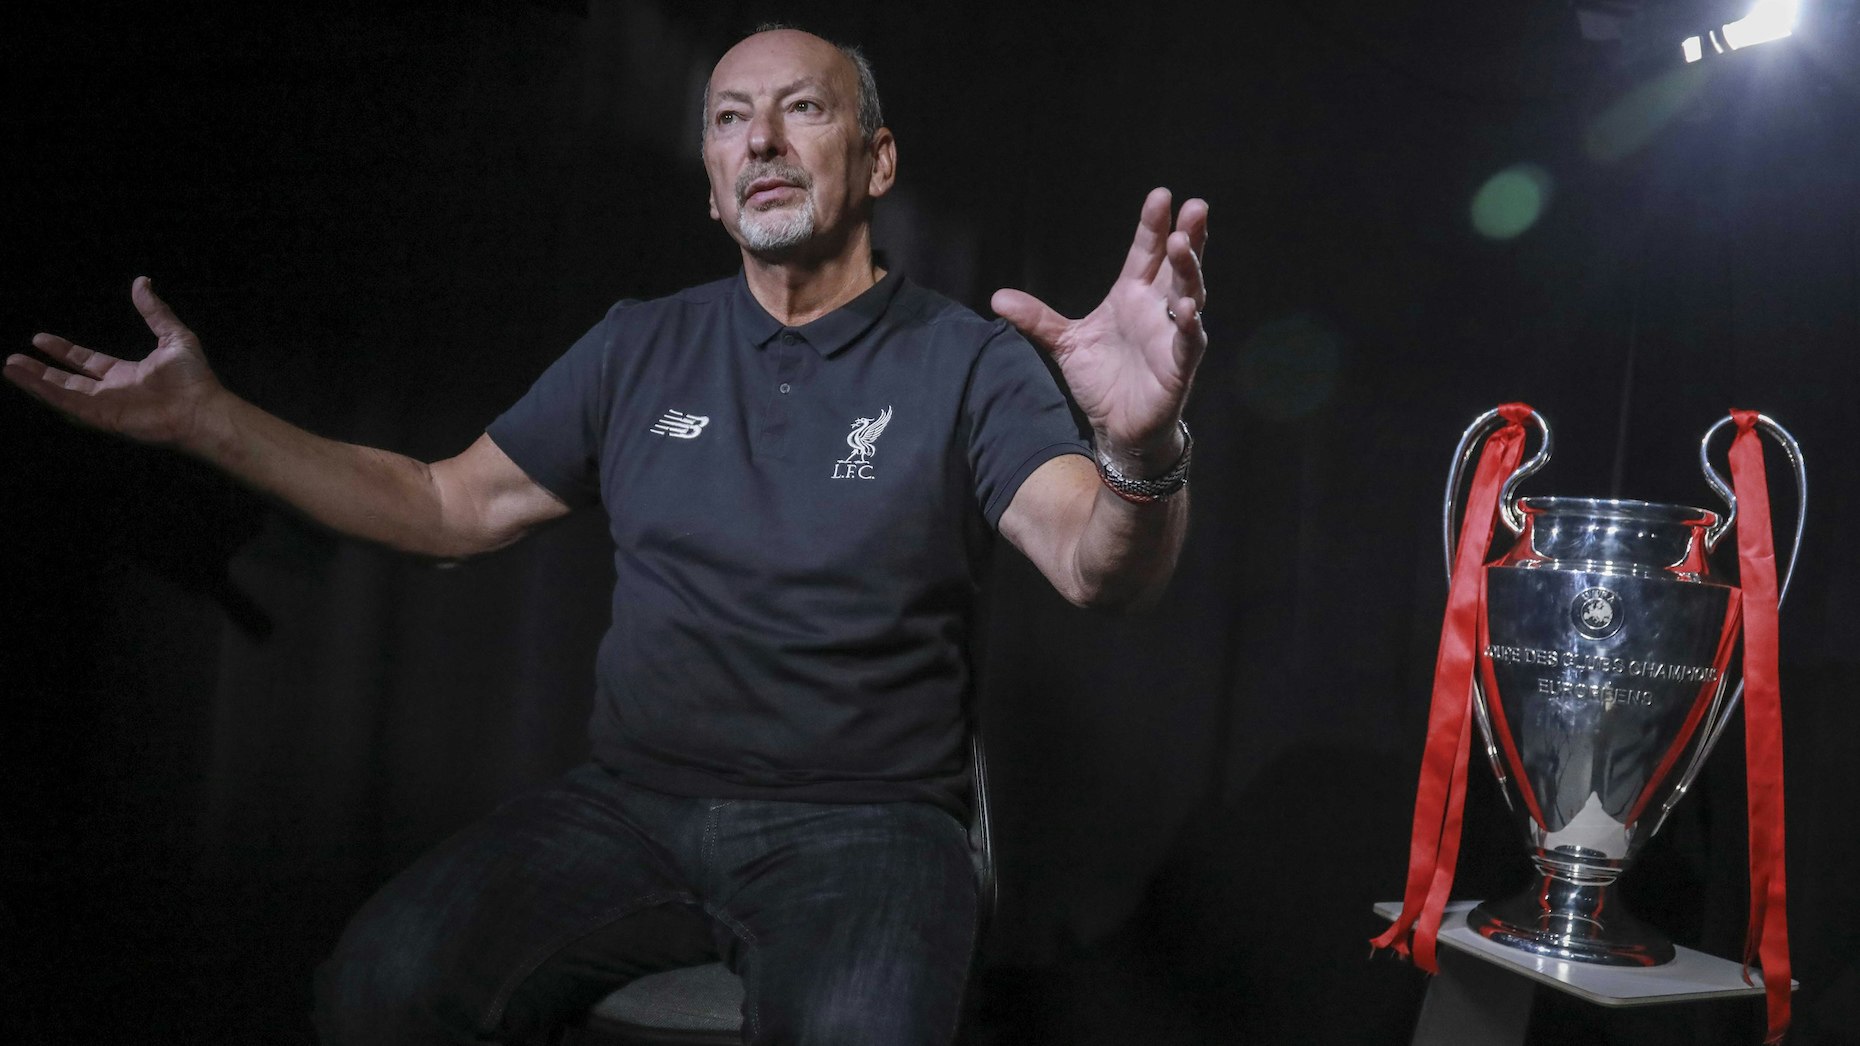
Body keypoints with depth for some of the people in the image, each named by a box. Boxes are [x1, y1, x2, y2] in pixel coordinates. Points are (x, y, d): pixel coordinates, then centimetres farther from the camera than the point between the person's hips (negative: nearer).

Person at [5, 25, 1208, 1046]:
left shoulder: (966, 362, -2)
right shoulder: (640, 350, 12)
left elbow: (1099, 569, -17)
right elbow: (450, 506, 16)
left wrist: (1143, 456, -41)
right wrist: (209, 419, 9)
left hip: (863, 823, -3)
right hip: (634, 802, 3)